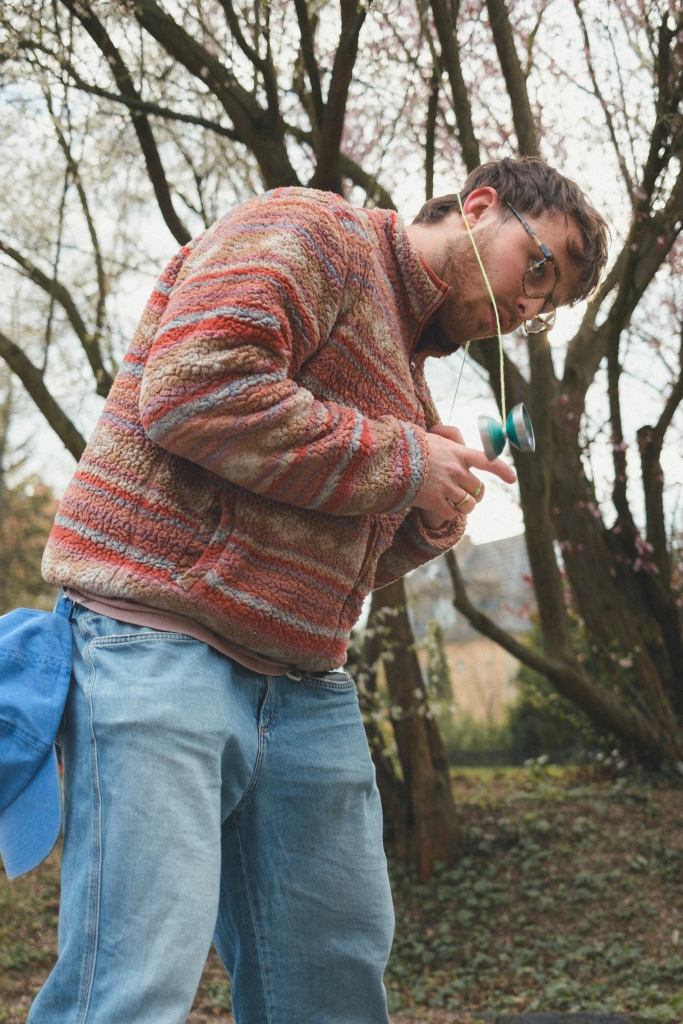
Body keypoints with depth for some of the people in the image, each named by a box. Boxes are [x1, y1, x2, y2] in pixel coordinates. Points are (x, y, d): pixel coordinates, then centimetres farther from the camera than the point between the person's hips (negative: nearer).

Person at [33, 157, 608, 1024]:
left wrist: (434, 518, 6)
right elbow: (191, 387, -21)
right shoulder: (311, 233, -3)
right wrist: (402, 465, -12)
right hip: (160, 644, -9)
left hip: (303, 687, 9)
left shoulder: (403, 366, 25)